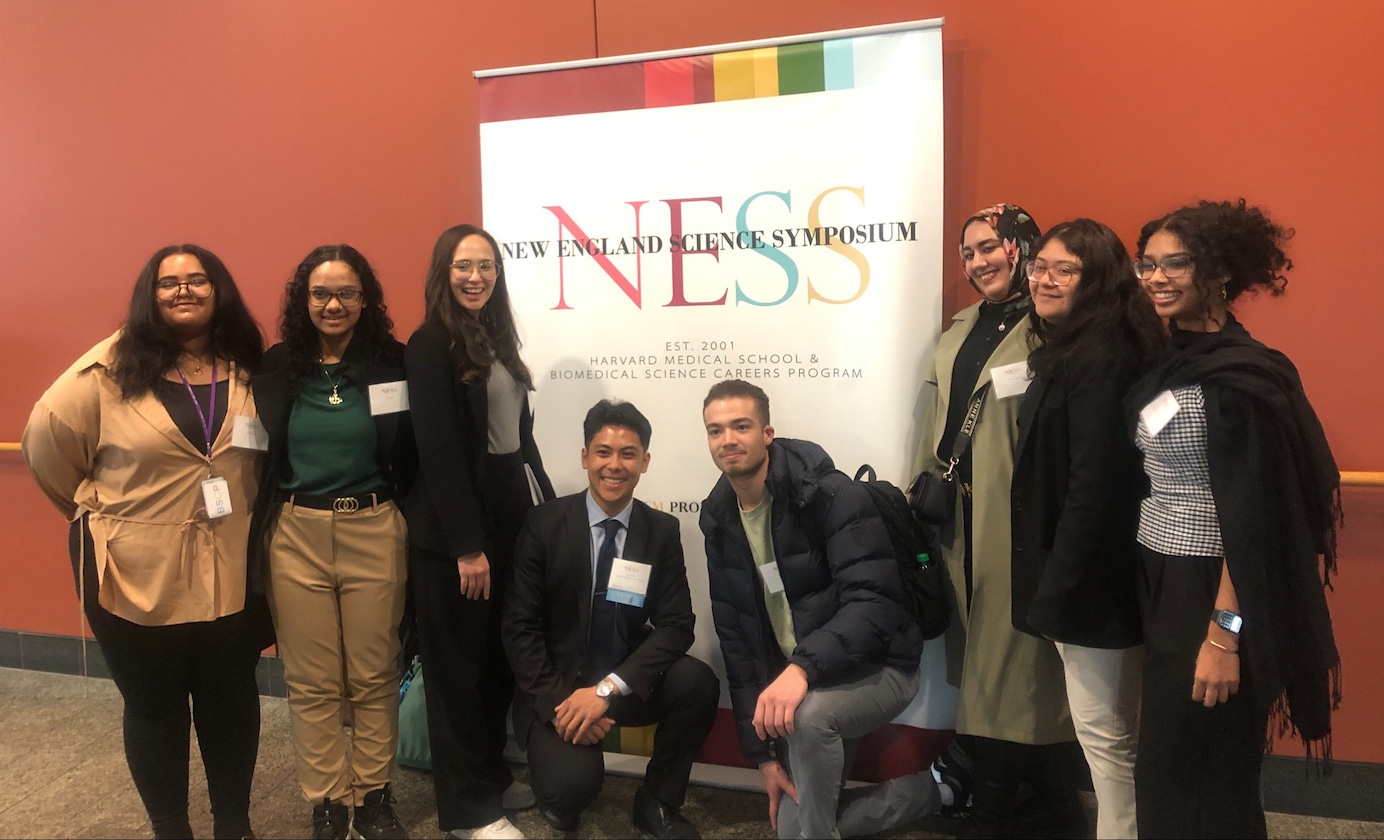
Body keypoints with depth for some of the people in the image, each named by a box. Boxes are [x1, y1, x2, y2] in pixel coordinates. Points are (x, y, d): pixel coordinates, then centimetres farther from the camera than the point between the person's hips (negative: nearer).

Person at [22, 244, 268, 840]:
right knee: (154, 707, 13)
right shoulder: (113, 367, -8)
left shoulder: (247, 369, 2)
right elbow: (46, 440, -2)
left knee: (230, 699, 14)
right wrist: (94, 507, 5)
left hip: (229, 570, 3)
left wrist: (251, 517, 5)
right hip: (137, 571, -2)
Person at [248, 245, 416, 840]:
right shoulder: (277, 367, 2)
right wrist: (262, 532, 5)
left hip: (374, 534, -1)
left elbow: (413, 457, 1)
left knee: (374, 675, 10)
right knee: (312, 682, 10)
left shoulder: (392, 362, -2)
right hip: (295, 537, 1)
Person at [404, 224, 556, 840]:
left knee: (502, 656, 16)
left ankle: (492, 775, 34)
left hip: (511, 515, 8)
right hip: (454, 530, -7)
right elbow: (439, 451, -17)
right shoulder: (430, 344, -11)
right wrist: (467, 545, -18)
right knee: (458, 664, 6)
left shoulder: (498, 338, 12)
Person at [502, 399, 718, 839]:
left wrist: (608, 689, -22)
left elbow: (676, 625, -9)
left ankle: (657, 800, 0)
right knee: (573, 784, -28)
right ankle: (562, 790, 12)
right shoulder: (545, 524, -7)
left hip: (627, 684, 2)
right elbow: (520, 626, -7)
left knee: (697, 682, -26)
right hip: (557, 688, -2)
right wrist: (557, 701, -19)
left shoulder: (662, 531, -2)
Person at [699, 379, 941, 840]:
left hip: (872, 668, -6)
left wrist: (802, 667, -44)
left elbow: (875, 603, -28)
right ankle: (927, 789, 25)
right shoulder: (720, 522, 0)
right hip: (792, 679, 7)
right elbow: (735, 637, 3)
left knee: (809, 714, -37)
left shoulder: (832, 495, -19)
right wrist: (761, 750, 0)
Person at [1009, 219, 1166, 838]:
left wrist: (1060, 584, -19)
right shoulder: (1070, 352, 13)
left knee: (1104, 733, 3)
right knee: (1112, 729, 21)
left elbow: (1094, 484, -23)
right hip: (1084, 571, 10)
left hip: (1090, 575, -10)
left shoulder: (1097, 359, -19)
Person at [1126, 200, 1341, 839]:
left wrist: (1224, 633, -20)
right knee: (1178, 765, 20)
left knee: (1179, 772, 4)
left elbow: (1250, 519, -20)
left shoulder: (1237, 373, -18)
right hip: (1164, 581, 8)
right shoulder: (1177, 356, 8)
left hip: (1207, 592, -8)